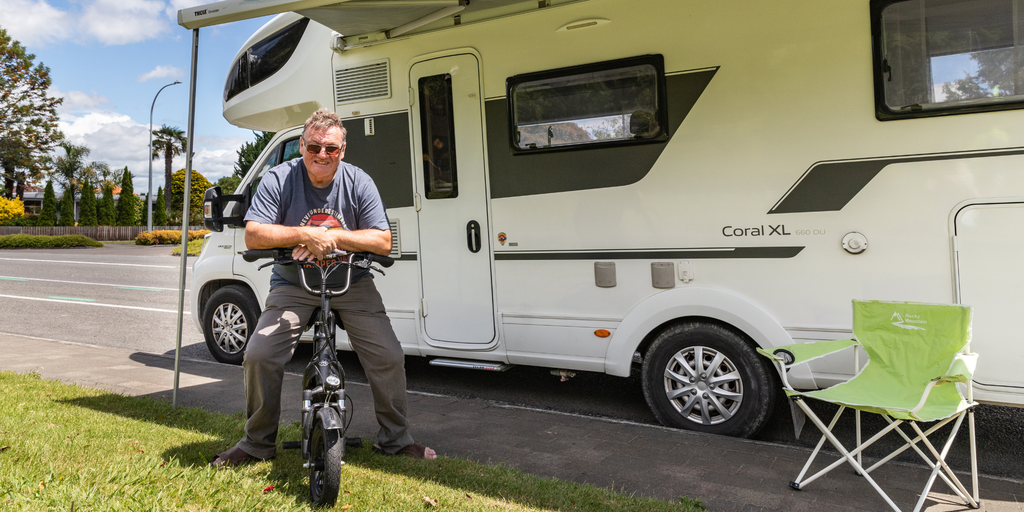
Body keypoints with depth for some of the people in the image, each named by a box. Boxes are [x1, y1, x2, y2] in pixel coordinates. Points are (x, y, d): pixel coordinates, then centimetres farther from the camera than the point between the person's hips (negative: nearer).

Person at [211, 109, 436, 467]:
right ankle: (257, 443, 11)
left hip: (351, 284, 1)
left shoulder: (358, 182, -7)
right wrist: (305, 235, -28)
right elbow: (253, 235, -17)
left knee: (390, 358, -8)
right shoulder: (279, 180, -9)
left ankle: (395, 440, 14)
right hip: (294, 284, 0)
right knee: (259, 356, -14)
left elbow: (383, 241, -13)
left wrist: (332, 237, -24)